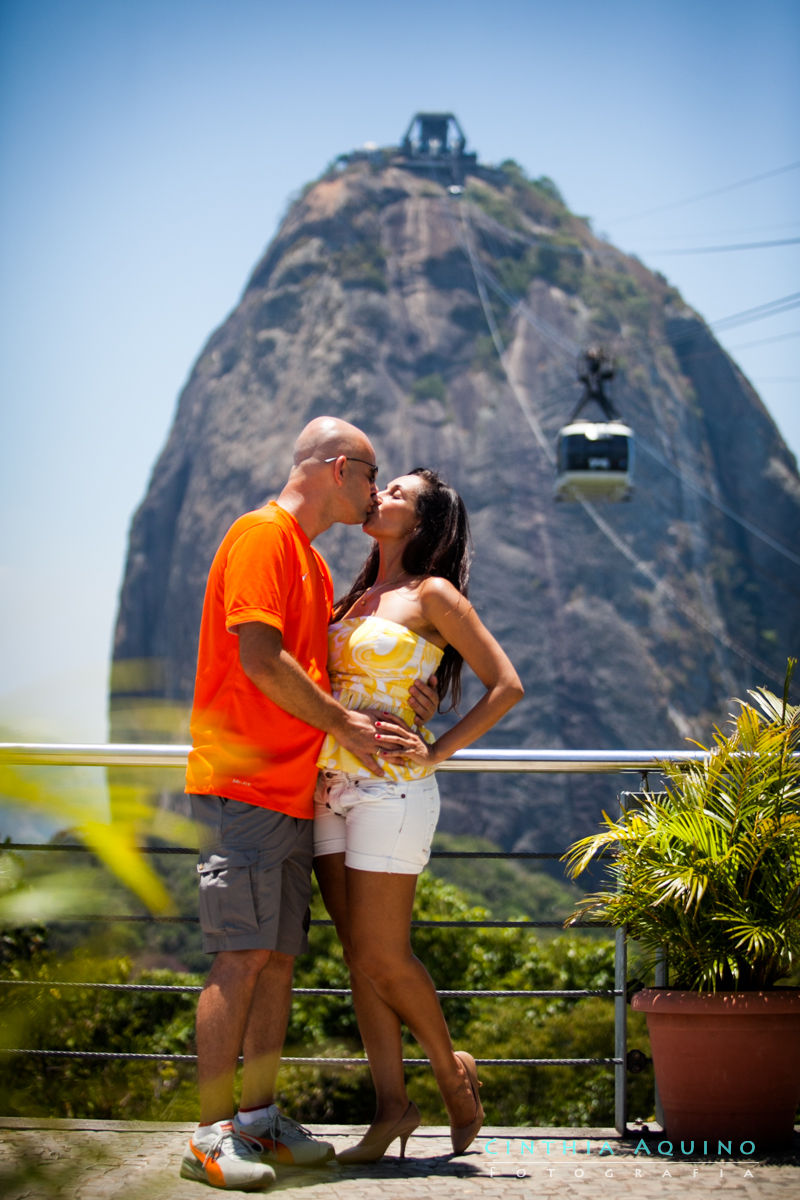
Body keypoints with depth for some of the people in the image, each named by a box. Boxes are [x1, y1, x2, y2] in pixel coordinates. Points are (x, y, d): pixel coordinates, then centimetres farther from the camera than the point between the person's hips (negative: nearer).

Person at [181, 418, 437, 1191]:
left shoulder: (312, 562, 22)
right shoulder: (262, 535, -8)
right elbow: (260, 659, -17)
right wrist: (343, 724, -10)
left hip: (291, 793, 9)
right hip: (241, 783, -9)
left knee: (279, 956, 8)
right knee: (242, 956, -11)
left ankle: (257, 1118, 13)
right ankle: (210, 1136, -9)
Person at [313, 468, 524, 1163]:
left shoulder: (433, 596, -3)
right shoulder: (357, 599, 17)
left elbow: (506, 686, -5)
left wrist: (436, 752, -8)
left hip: (390, 787, -7)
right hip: (331, 788, 7)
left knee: (383, 955, -6)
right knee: (359, 955, 4)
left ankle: (453, 1071, 16)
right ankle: (392, 1104, 9)